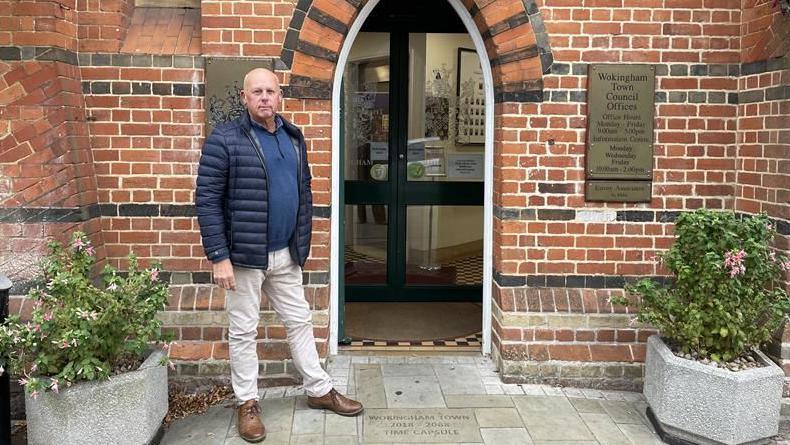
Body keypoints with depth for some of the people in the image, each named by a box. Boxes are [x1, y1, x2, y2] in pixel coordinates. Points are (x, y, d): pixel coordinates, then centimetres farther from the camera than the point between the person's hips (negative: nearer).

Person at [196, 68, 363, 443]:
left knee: (300, 322, 15)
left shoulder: (293, 137, 7)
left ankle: (319, 390, 29)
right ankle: (247, 402, 23)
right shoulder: (224, 139, -12)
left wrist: (303, 242, 12)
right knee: (243, 331, 7)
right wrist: (218, 256, -18)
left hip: (286, 254, 6)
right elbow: (207, 200, -14)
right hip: (244, 255, -5)